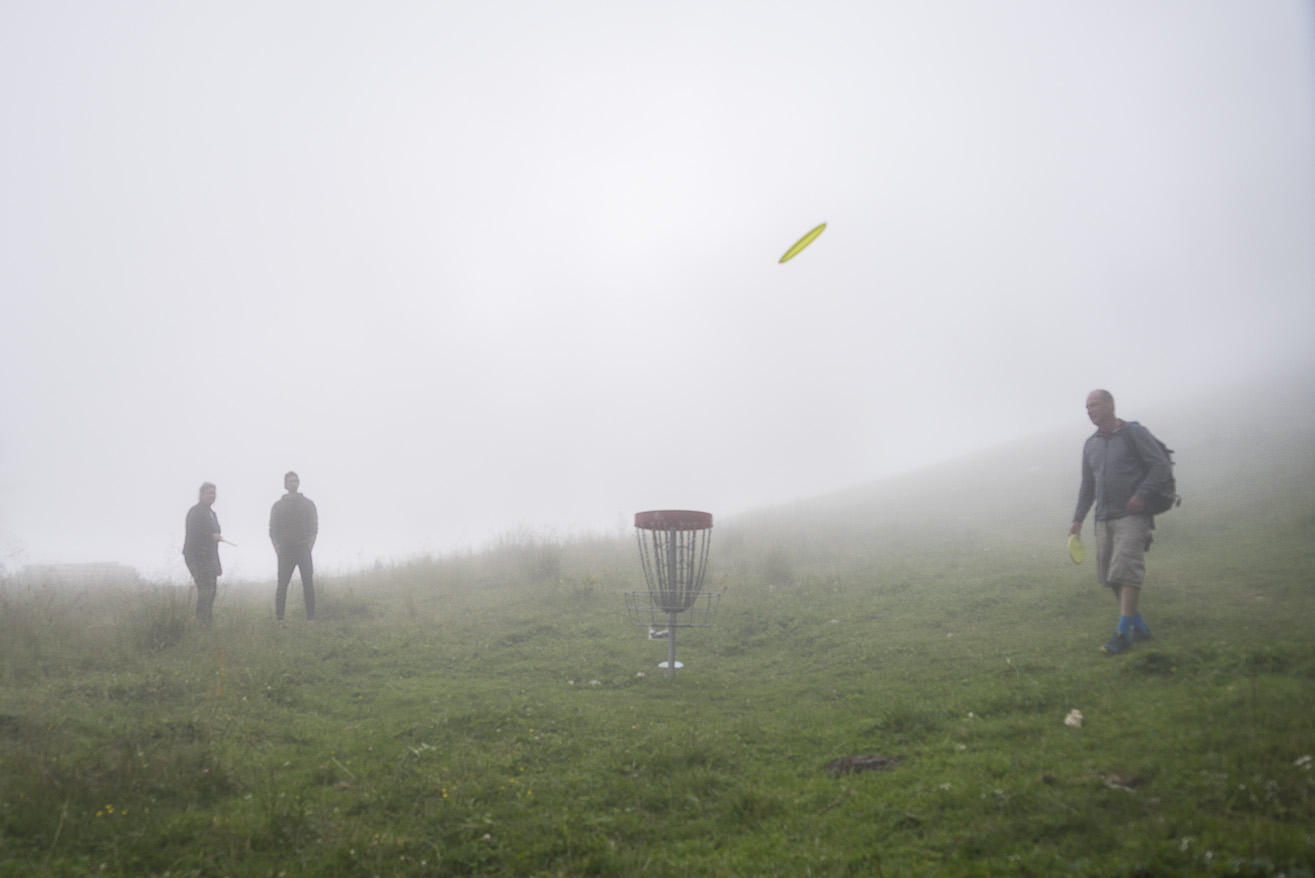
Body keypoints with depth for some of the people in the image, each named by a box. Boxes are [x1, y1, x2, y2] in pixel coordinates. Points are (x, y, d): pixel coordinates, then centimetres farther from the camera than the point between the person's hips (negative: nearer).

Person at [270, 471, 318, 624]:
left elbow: (314, 527, 6)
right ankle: (279, 619, -6)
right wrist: (278, 551, -3)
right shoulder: (278, 506, 11)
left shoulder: (308, 504, 10)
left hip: (303, 549, 0)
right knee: (282, 585, -7)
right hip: (285, 551, 0)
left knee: (308, 584, -7)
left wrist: (309, 548, -4)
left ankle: (310, 618, -7)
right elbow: (273, 530, 8)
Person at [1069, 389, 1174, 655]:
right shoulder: (1091, 444, 15)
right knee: (1110, 576, 4)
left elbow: (1162, 467, -6)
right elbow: (1088, 485, 20)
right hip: (1105, 518, 7)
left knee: (1126, 571, -15)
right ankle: (1140, 628, 16)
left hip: (1132, 516, -7)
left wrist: (1141, 495, -15)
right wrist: (1078, 519, 14)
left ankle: (1123, 633, -14)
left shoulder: (1134, 433, -4)